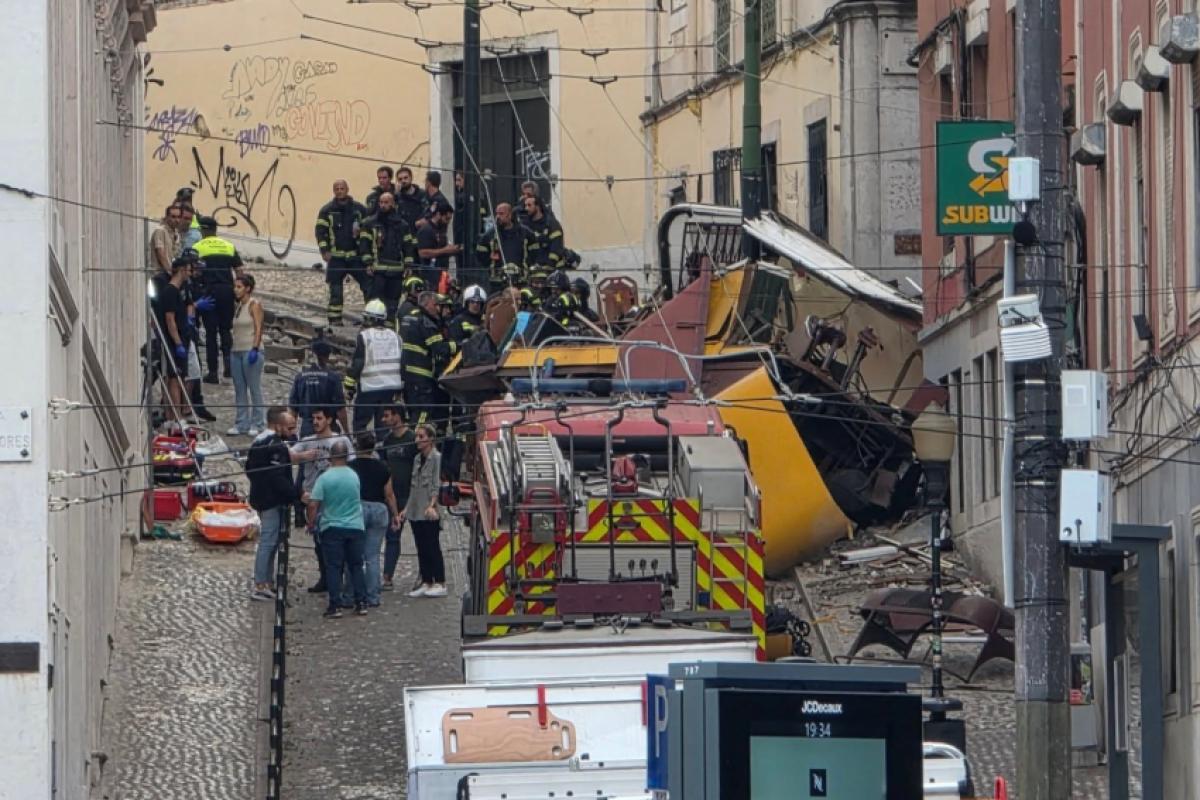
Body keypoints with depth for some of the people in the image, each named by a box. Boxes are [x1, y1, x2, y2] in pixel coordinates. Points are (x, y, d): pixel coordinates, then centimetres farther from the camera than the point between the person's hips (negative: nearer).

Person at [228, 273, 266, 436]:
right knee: (239, 390, 8)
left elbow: (258, 328, -13)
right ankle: (242, 424, 11)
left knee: (254, 389, -3)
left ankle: (257, 424, 1)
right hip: (237, 350, 8)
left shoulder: (254, 305, -7)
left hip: (251, 351, -8)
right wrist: (232, 350, 16)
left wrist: (255, 349, -20)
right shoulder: (238, 306, 15)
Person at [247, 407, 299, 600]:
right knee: (269, 541, -7)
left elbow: (249, 468, 20)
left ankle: (266, 583, 23)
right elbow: (278, 478, -24)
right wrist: (297, 494, -21)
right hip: (273, 501, -10)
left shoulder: (258, 441, 12)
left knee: (269, 541, 17)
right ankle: (260, 586, -6)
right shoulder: (276, 446, -19)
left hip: (261, 498, 10)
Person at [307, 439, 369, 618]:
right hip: (355, 527, 2)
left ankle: (335, 605, -4)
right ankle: (361, 603, 9)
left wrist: (311, 523, 4)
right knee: (356, 566, 11)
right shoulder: (354, 476, -1)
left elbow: (313, 504, -12)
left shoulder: (324, 478, -11)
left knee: (333, 568, 2)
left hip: (332, 529, -2)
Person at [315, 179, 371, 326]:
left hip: (356, 256, 1)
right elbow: (320, 231, 0)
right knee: (335, 289, 0)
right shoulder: (327, 210, 3)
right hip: (336, 257, -1)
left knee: (368, 285, -4)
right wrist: (324, 251, -11)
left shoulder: (359, 209, 7)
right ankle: (334, 318, 7)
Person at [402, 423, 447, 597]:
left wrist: (432, 506, -24)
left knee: (432, 548, -5)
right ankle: (426, 583, 13)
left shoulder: (436, 458, -8)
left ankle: (440, 584, -1)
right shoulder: (418, 459, 14)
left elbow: (436, 485, -14)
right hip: (416, 511, 8)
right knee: (421, 549, 9)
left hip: (429, 513, -8)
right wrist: (407, 508, 16)